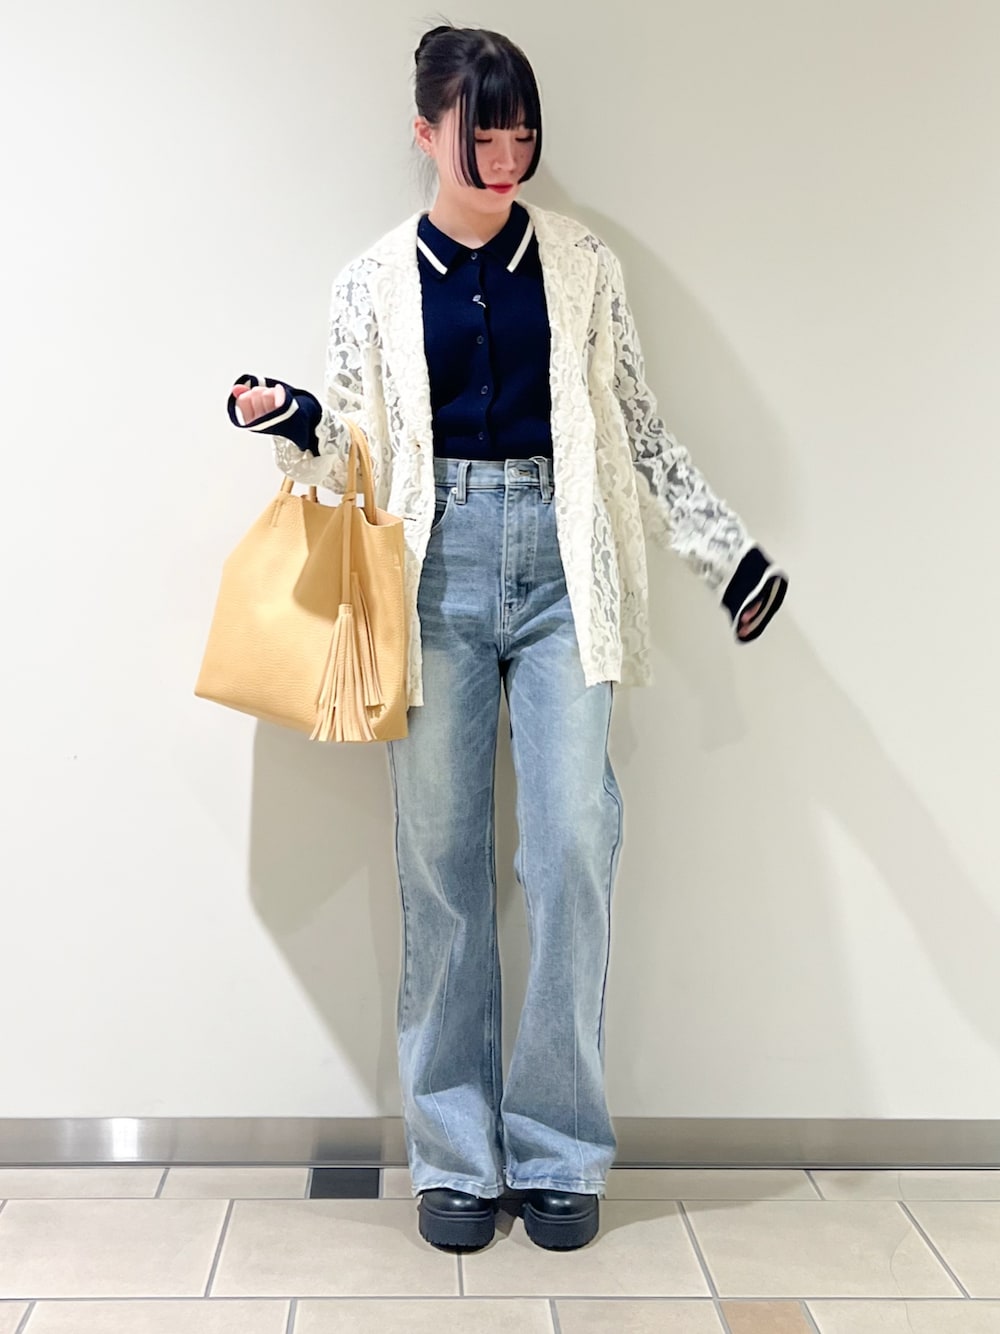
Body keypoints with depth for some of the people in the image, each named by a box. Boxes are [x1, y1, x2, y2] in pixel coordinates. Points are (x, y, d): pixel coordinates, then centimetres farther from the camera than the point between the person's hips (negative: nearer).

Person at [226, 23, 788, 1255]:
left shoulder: (581, 266, 11)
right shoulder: (374, 282, 10)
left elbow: (638, 429, 14)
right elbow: (349, 454, 12)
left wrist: (731, 554, 10)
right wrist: (286, 422, -9)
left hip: (558, 564, 1)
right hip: (438, 569, 0)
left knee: (573, 852, -6)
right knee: (441, 863, -1)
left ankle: (558, 1152, 9)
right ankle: (455, 1155, 12)